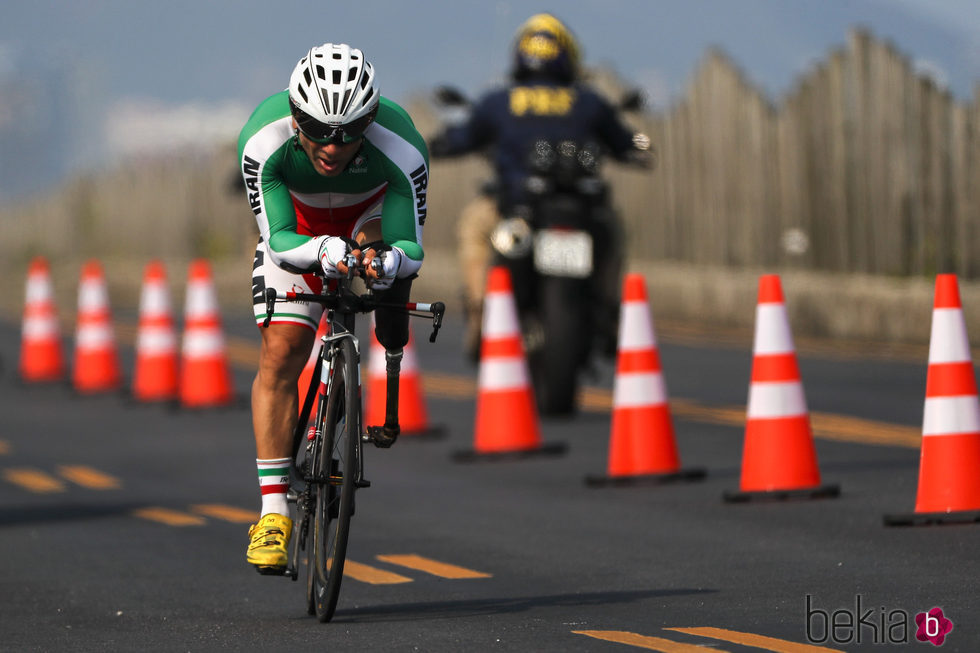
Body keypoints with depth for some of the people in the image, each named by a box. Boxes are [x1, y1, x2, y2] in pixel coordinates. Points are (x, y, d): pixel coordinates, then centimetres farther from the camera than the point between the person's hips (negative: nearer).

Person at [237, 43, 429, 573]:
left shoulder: (401, 147, -38)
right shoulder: (263, 141, -37)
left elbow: (410, 248, -33)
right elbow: (279, 240, -33)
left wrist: (386, 259, -56)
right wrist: (323, 252, -54)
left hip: (373, 212, 2)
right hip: (298, 224, -2)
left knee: (379, 249, -30)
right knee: (280, 356, -13)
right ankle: (273, 508, -11)